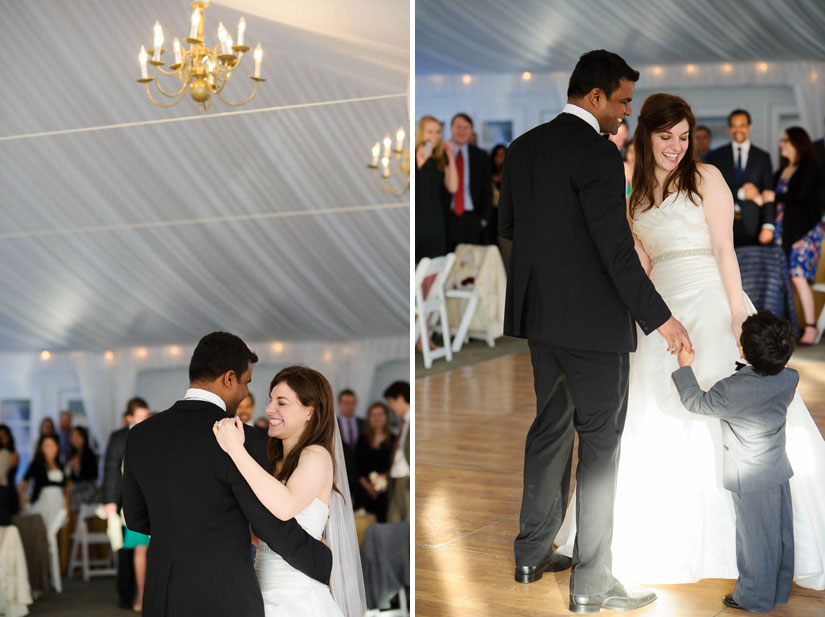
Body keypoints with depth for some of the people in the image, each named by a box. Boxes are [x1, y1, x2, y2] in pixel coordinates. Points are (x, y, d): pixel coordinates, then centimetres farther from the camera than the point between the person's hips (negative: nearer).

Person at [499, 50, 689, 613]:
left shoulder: (524, 147, 7)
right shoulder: (596, 153, -18)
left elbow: (508, 225, 16)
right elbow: (617, 249, -21)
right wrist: (658, 318, -16)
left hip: (538, 313, 8)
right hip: (591, 318, -8)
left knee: (551, 426, 19)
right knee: (601, 441, 0)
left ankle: (532, 554, 28)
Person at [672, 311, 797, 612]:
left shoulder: (733, 389, -24)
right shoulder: (789, 379, -7)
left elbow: (696, 402, -9)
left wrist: (685, 367, 3)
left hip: (750, 477, -6)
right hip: (779, 469, 6)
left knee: (755, 537, 5)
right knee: (780, 532, 15)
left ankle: (755, 598, 17)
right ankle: (779, 591, 29)